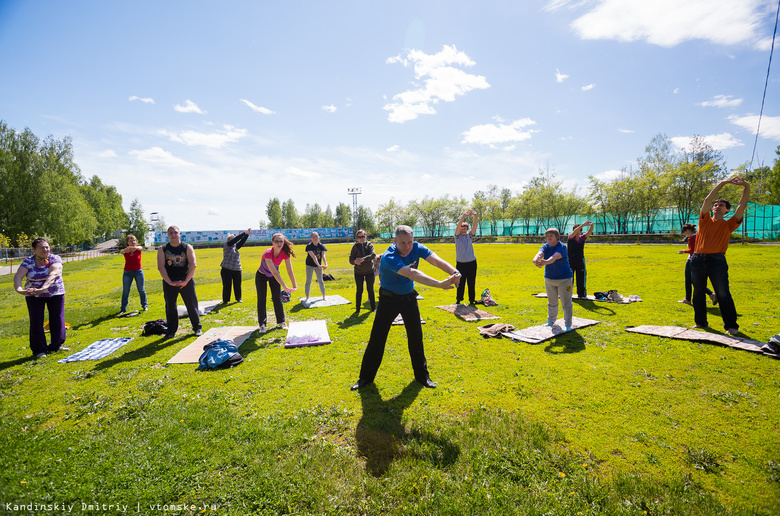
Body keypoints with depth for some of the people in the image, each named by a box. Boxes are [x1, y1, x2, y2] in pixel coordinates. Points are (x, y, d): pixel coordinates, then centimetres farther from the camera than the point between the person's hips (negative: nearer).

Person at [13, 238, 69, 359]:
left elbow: (53, 274, -26)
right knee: (36, 322, -1)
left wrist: (44, 287, -43)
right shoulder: (28, 262, -5)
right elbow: (18, 276, -19)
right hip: (34, 296, 0)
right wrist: (19, 289, -39)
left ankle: (56, 346, 20)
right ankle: (39, 350, 9)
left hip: (55, 294, 0)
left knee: (57, 320, 4)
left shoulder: (55, 259, -10)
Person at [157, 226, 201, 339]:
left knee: (192, 304, 2)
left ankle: (197, 327, 16)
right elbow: (161, 267, -3)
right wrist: (170, 282, -13)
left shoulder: (187, 247, 1)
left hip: (186, 280, -1)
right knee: (170, 306, 5)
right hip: (169, 282, 1)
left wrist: (186, 281, -14)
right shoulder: (162, 249, 3)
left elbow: (193, 264, -6)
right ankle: (171, 331, 18)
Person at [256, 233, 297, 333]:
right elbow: (274, 272, -44)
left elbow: (290, 271, -22)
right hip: (262, 276, -4)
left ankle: (281, 321, 17)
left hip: (274, 276, 4)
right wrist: (285, 287, -49)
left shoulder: (285, 253, -24)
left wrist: (294, 286, -30)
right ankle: (262, 324, 7)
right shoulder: (268, 253, -38)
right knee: (261, 299, -2)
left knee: (277, 299, 5)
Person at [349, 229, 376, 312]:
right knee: (359, 290, 6)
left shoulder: (369, 245, -3)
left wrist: (362, 259, -31)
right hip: (358, 272, 0)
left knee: (370, 290, 8)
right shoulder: (355, 246, -2)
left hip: (369, 271, 0)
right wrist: (355, 261, -27)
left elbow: (373, 255, -19)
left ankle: (373, 308, 22)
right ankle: (357, 309, 18)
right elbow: (351, 259, -4)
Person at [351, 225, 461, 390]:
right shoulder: (389, 258, -32)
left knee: (416, 337, 9)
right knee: (377, 338, 2)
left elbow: (436, 261, -29)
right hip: (389, 299, -4)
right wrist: (440, 284, -55)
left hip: (409, 297, 4)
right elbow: (411, 274, -46)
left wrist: (454, 272, -50)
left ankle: (422, 375, 27)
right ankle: (366, 377, 20)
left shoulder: (417, 248, -15)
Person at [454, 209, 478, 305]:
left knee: (471, 283, 7)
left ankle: (472, 300, 18)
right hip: (460, 263, -2)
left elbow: (475, 226, -8)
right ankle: (458, 300, 15)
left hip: (472, 262, 2)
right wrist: (464, 216, -29)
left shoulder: (469, 236, 7)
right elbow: (458, 226, -17)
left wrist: (475, 216, -25)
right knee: (460, 283, 2)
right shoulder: (457, 236, 0)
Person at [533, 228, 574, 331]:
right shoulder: (546, 246, -2)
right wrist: (536, 259, -49)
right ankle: (551, 321, 31)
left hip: (564, 279, -5)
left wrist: (545, 262, -58)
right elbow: (540, 253, -24)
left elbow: (555, 257, -37)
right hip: (549, 279, 5)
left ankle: (568, 325, 12)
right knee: (552, 302, 17)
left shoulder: (562, 247, -17)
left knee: (566, 303, 1)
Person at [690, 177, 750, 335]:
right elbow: (707, 201, 4)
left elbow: (742, 206, 2)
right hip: (697, 259, 2)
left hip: (717, 260, -2)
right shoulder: (705, 220, 15)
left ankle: (731, 325, 5)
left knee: (723, 294, -4)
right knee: (698, 293, 8)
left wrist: (746, 188, -5)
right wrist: (722, 183, 1)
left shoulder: (729, 224, 12)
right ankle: (700, 322, 19)